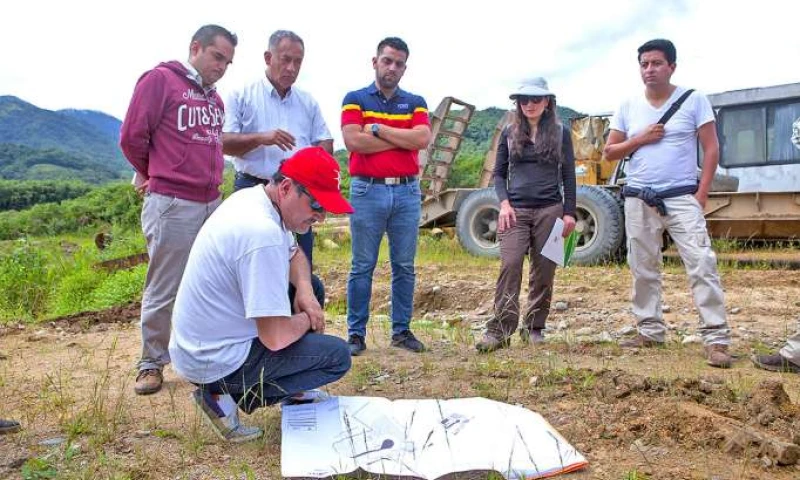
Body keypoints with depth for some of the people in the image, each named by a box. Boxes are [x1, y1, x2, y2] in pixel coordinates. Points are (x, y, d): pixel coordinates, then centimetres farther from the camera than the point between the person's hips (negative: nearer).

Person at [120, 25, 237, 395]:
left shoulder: (214, 97, 17)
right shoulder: (159, 80, -5)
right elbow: (132, 136, -6)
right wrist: (158, 177, 7)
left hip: (212, 204, 7)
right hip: (172, 205, -7)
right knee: (163, 290, 1)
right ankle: (151, 363, 15)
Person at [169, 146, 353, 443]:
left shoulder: (251, 197, -1)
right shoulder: (263, 234, -31)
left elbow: (294, 254, 15)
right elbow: (276, 338, -29)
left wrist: (304, 290, -5)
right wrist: (306, 319, -8)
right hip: (215, 362, -9)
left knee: (313, 286, 15)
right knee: (338, 355, -6)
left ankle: (293, 390, 22)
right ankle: (227, 397, -3)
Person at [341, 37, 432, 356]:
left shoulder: (415, 103, 13)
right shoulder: (355, 99, 6)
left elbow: (422, 139, -5)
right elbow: (353, 140, -11)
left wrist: (377, 128, -7)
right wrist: (404, 139, -6)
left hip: (407, 192, 3)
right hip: (367, 190, -2)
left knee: (404, 267, 8)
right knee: (362, 266, 2)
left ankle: (402, 330, 18)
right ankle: (356, 333, 10)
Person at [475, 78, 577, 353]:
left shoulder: (560, 133, 8)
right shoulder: (510, 133, 11)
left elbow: (568, 176, 8)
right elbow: (499, 173, 11)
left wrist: (569, 212, 1)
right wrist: (504, 202, -5)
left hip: (549, 209, 0)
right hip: (516, 210, 0)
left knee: (544, 271, 2)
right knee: (510, 266, -13)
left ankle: (534, 328, 15)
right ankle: (500, 331, -13)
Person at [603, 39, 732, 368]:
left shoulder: (693, 100, 1)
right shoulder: (628, 107, 8)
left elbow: (711, 148, -1)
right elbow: (609, 152, 10)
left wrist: (702, 193, -10)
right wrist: (641, 139, -7)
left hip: (682, 197, -3)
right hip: (638, 199, 4)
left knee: (702, 264, -11)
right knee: (643, 269, 8)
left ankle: (716, 338, -7)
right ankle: (650, 331, 20)